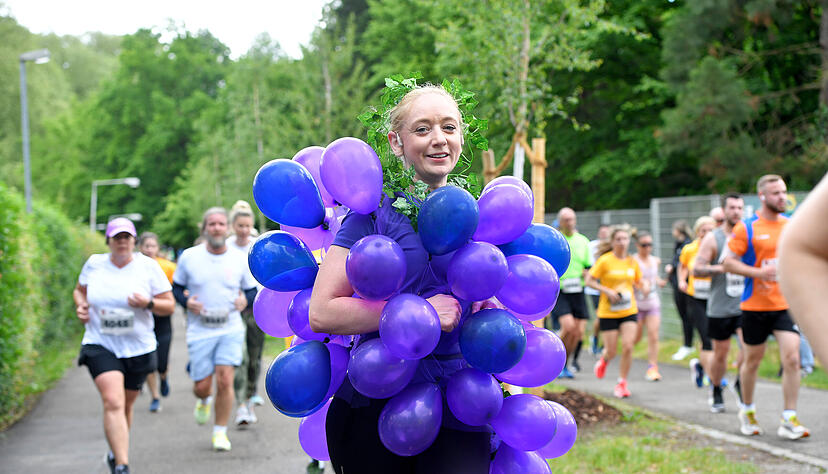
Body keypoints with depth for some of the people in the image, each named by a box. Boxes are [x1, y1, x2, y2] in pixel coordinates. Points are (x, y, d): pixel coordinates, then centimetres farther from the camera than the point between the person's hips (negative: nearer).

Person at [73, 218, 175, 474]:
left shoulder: (148, 266, -2)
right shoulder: (94, 264, 2)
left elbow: (169, 306, 0)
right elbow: (79, 290, 21)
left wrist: (148, 303, -20)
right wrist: (81, 306, -1)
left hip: (138, 348, 1)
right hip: (100, 345, -1)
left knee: (125, 405, 15)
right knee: (113, 402, -20)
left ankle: (116, 453, 42)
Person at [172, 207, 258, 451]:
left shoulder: (240, 259, 2)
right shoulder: (189, 257, 0)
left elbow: (252, 290, 13)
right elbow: (176, 287, 11)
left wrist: (246, 300, -10)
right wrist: (186, 301, -10)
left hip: (231, 330, 0)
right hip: (200, 331, 0)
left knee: (225, 381, -12)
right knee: (201, 387, 2)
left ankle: (220, 432, 5)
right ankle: (204, 401, 41)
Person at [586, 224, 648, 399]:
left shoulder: (632, 262, 5)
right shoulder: (605, 260, -9)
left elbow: (638, 280, 18)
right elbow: (589, 280, -8)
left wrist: (643, 285, -4)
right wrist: (607, 291, -20)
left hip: (629, 311, 3)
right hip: (608, 312, -3)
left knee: (628, 346, -11)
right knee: (612, 351, 0)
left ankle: (622, 383, 4)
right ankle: (603, 360, 38)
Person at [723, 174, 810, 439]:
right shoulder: (747, 228, -6)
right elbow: (728, 263, -8)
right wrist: (759, 273, -19)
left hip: (786, 304, 3)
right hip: (755, 305, -2)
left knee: (792, 358, -11)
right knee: (752, 360, 10)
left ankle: (789, 421, -5)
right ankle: (747, 411, 33)